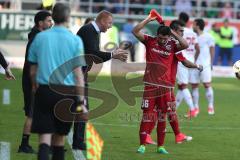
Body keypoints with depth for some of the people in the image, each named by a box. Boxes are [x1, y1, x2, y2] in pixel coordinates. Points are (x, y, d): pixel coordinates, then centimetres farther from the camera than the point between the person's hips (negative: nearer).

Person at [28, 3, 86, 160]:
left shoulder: (40, 37, 3)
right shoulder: (75, 40, -3)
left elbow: (33, 70, 10)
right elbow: (78, 73, -6)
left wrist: (35, 86, 29)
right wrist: (81, 101, -3)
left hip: (44, 90, 0)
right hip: (67, 92, 0)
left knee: (44, 137, -5)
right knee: (59, 137, 15)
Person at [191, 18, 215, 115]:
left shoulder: (208, 37, -1)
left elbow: (212, 50, 2)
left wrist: (211, 63, -2)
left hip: (205, 65, -4)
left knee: (207, 85, -7)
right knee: (194, 86, 3)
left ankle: (211, 106, -1)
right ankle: (196, 107, 10)